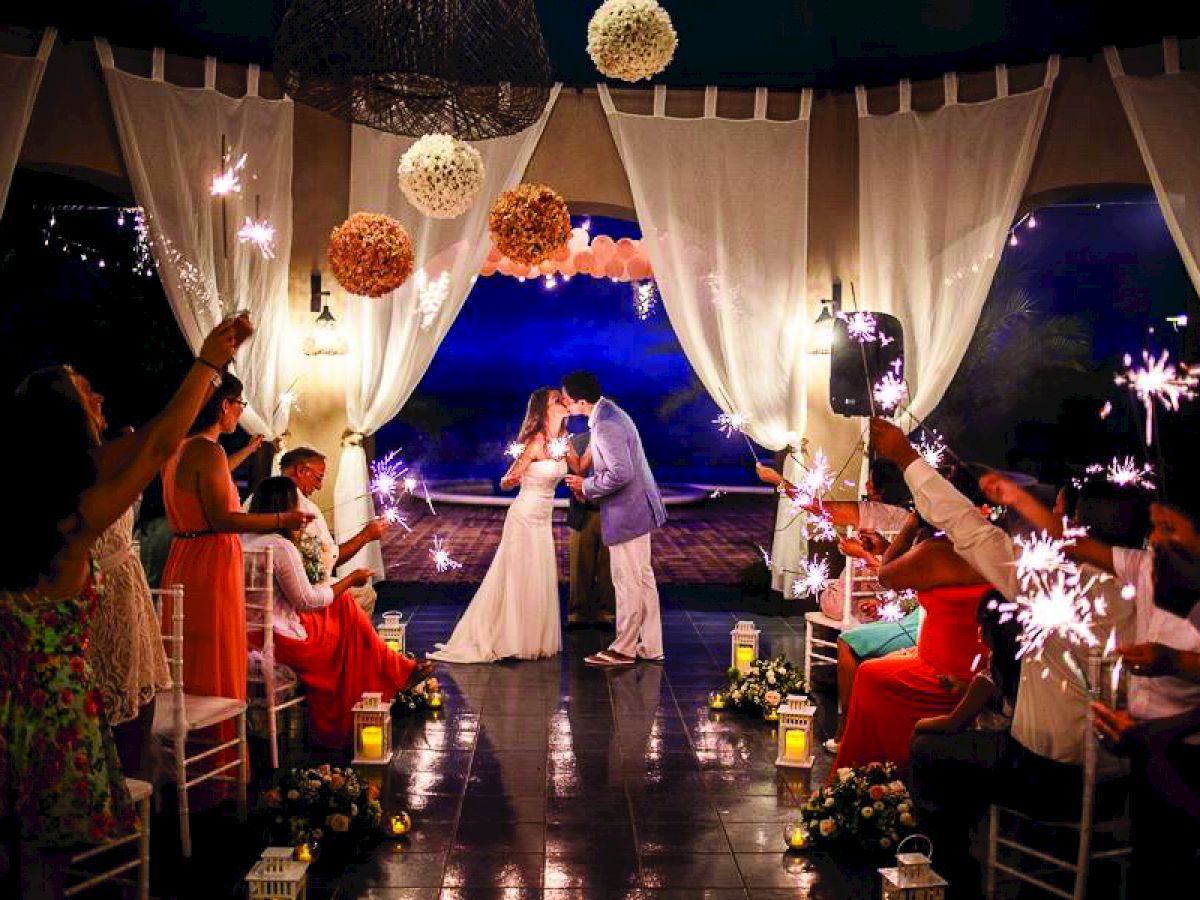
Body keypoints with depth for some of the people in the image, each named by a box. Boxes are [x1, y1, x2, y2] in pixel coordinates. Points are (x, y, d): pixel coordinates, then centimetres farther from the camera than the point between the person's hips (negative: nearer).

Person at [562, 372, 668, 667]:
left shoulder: (606, 426, -24)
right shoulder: (607, 412, 9)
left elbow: (621, 474, -28)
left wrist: (587, 486, -14)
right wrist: (587, 483, 11)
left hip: (626, 513, -10)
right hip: (638, 509, 10)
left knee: (627, 582, 2)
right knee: (643, 579, 15)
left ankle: (624, 650, 13)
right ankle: (651, 647, 24)